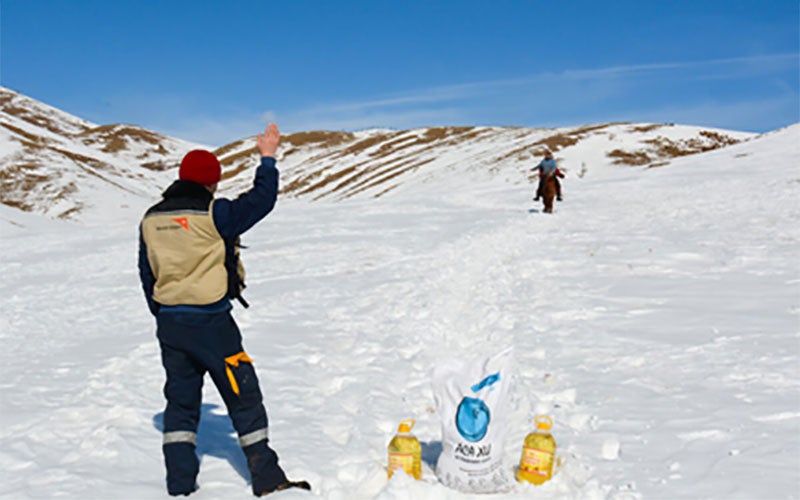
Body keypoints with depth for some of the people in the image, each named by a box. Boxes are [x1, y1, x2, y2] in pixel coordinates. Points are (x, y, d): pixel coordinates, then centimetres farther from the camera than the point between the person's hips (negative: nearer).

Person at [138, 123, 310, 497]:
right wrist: (268, 160, 5)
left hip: (169, 324, 6)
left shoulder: (151, 219, 7)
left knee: (181, 400, 14)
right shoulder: (213, 214, -12)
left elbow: (147, 275, 13)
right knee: (243, 398, 5)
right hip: (211, 322, -5)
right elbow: (260, 201, -8)